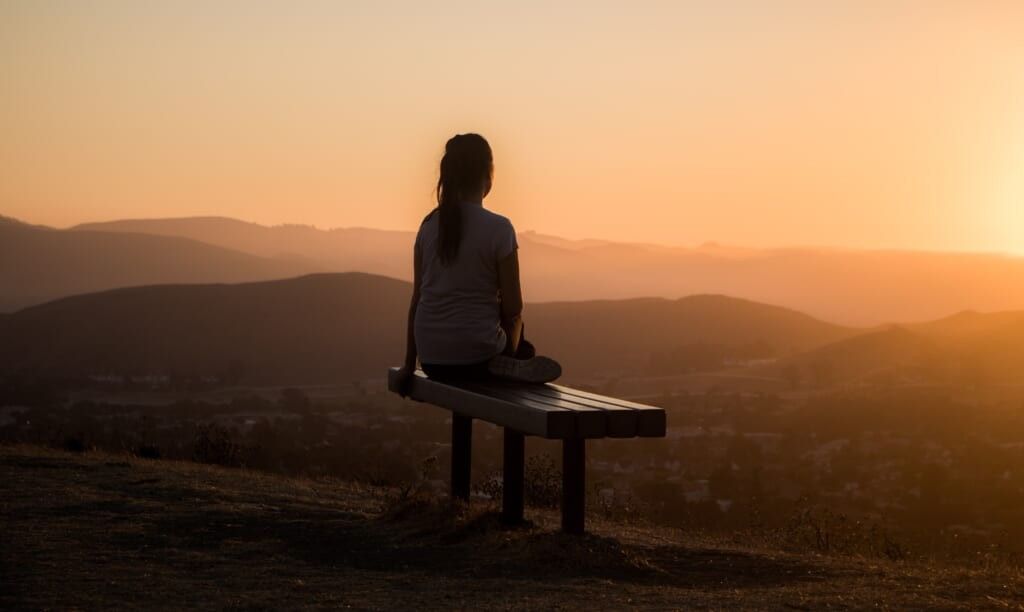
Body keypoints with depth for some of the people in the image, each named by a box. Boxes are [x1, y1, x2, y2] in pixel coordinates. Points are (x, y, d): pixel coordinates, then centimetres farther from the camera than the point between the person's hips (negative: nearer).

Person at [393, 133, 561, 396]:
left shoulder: (429, 225, 3)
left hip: (431, 358, 5)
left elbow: (417, 299, 7)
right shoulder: (498, 228, -11)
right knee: (525, 350, 31)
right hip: (476, 357, -5)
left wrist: (409, 364, 14)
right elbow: (512, 309, -7)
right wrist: (509, 350, 13)